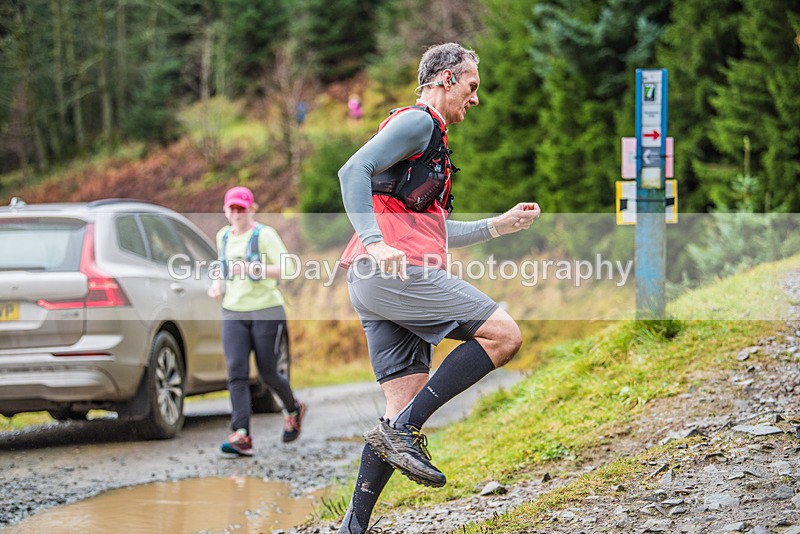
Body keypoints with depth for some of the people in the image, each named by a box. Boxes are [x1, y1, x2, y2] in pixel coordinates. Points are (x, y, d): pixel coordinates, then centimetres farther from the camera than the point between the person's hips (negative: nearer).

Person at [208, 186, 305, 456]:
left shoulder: (264, 235, -9)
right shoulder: (223, 236, 11)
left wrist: (251, 268, -30)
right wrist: (218, 285, 7)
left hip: (266, 312, -5)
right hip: (233, 313, 5)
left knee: (268, 373, 3)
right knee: (236, 372, -12)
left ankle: (293, 409, 35)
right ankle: (242, 437, -19)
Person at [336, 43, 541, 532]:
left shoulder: (429, 137, 32)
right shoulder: (417, 122, 0)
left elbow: (432, 230, 38)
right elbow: (354, 170, -15)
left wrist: (499, 225, 34)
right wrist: (375, 243, -26)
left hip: (378, 282, 10)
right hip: (392, 270, -10)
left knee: (409, 402, 5)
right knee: (504, 334, -13)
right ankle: (403, 429, -16)